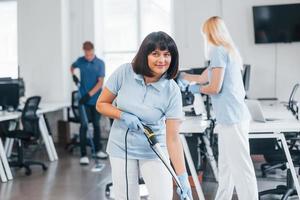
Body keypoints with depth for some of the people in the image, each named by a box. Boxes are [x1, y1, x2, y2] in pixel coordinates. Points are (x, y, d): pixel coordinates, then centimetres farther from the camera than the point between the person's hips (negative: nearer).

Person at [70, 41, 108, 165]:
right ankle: (83, 155, -4)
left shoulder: (100, 63, -5)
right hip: (84, 99, 0)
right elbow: (72, 67, 24)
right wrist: (73, 75, 3)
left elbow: (100, 83, -10)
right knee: (84, 125, -6)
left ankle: (98, 150, 26)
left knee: (96, 125, 11)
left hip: (96, 99, 0)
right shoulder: (80, 61, 1)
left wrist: (89, 94, -19)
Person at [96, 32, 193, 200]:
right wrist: (123, 115, -20)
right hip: (121, 148, 1)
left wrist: (183, 177, -23)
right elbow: (101, 104, -2)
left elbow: (173, 138, -18)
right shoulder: (124, 73, -13)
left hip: (154, 150, -1)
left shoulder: (172, 91, -17)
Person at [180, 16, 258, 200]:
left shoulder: (219, 51, -9)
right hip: (231, 117, 10)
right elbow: (203, 78, 26)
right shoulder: (228, 50, 20)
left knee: (241, 168, -8)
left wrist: (196, 89, 4)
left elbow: (215, 87, -14)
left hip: (232, 118, -10)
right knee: (226, 167, 16)